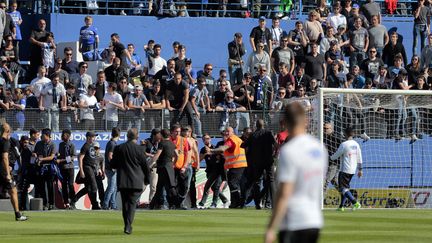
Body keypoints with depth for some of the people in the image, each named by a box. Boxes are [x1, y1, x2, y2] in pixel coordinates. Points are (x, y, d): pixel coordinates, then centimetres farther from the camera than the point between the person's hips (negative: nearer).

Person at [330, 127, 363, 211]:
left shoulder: (344, 145, -15)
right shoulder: (356, 145, 7)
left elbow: (336, 156, -6)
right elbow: (359, 159, 11)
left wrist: (331, 157, 17)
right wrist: (360, 170, 18)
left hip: (345, 170, -8)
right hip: (353, 170, 8)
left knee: (343, 188, -7)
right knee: (345, 187, 17)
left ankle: (355, 203, -22)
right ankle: (341, 206, 18)